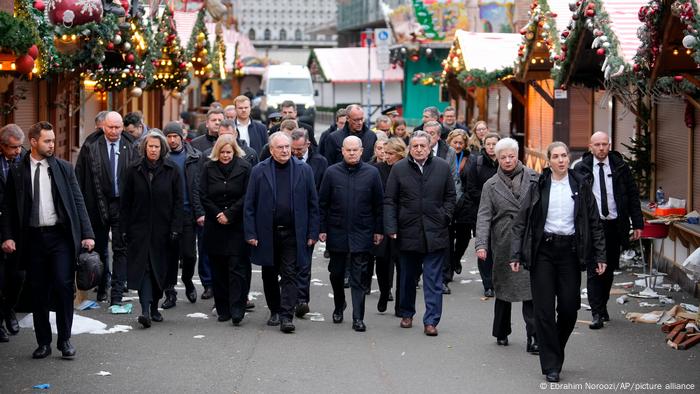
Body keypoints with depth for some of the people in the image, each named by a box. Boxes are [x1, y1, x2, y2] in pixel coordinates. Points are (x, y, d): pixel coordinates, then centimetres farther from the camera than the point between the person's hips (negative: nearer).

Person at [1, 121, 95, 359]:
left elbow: (78, 202, 3)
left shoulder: (64, 168, 4)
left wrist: (87, 234, -4)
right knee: (38, 292, 6)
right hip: (33, 238, 1)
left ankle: (65, 340, 4)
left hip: (60, 235, -1)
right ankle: (43, 343, 16)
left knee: (63, 286, -8)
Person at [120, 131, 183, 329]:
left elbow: (178, 201, 0)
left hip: (162, 229, 1)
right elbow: (125, 202, 5)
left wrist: (175, 229, -7)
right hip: (140, 229, 0)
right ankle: (145, 310, -18)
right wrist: (124, 229, 0)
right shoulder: (134, 170, 3)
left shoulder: (172, 170, 1)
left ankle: (154, 308, 22)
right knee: (143, 267, -10)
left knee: (160, 269, 8)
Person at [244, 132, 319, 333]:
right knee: (269, 275, 12)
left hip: (293, 233, -1)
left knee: (290, 275, -4)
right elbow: (249, 205, 1)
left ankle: (286, 317, -5)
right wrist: (250, 233, -5)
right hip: (267, 233, 1)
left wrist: (312, 233, -1)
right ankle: (274, 311, 27)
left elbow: (313, 204, 4)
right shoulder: (259, 171, 1)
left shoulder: (303, 170, 2)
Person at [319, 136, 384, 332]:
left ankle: (358, 318, 0)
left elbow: (378, 204, 4)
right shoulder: (332, 172, 1)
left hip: (361, 233, -1)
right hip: (337, 233, 1)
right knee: (336, 273, 13)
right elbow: (322, 203, 3)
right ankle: (339, 306, 36)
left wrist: (378, 230, 2)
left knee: (358, 278, -2)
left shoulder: (372, 173, 0)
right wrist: (322, 229, 0)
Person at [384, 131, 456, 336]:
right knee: (408, 277, 14)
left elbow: (450, 196, 10)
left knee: (433, 280, -2)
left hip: (435, 233, -1)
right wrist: (391, 228, -6)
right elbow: (389, 200, 1)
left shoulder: (443, 167, 2)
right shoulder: (399, 169, 0)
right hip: (408, 232, 1)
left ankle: (431, 321, 0)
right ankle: (407, 313, 30)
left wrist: (445, 218, 0)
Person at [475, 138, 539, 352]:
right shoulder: (491, 185, 6)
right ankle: (501, 332, 28)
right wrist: (481, 244, -13)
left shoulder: (533, 178, 4)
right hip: (504, 245, 1)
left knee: (531, 289, -8)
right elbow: (484, 216, 0)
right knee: (503, 288, 13)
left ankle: (533, 338, -7)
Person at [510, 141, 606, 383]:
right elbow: (521, 222, 3)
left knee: (569, 308, 0)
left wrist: (600, 256, 1)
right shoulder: (538, 188, 2)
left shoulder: (580, 187, 5)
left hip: (569, 251, 1)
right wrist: (515, 255, -5)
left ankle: (554, 351, 25)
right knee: (544, 310, -2)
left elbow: (594, 224, 7)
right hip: (543, 250, -1)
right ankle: (551, 365, 5)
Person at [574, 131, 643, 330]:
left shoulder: (620, 167, 5)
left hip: (615, 225, 2)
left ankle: (603, 305, 28)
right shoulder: (581, 168, 0)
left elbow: (633, 196, 7)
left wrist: (637, 224, 2)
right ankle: (597, 313, -5)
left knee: (609, 269, 10)